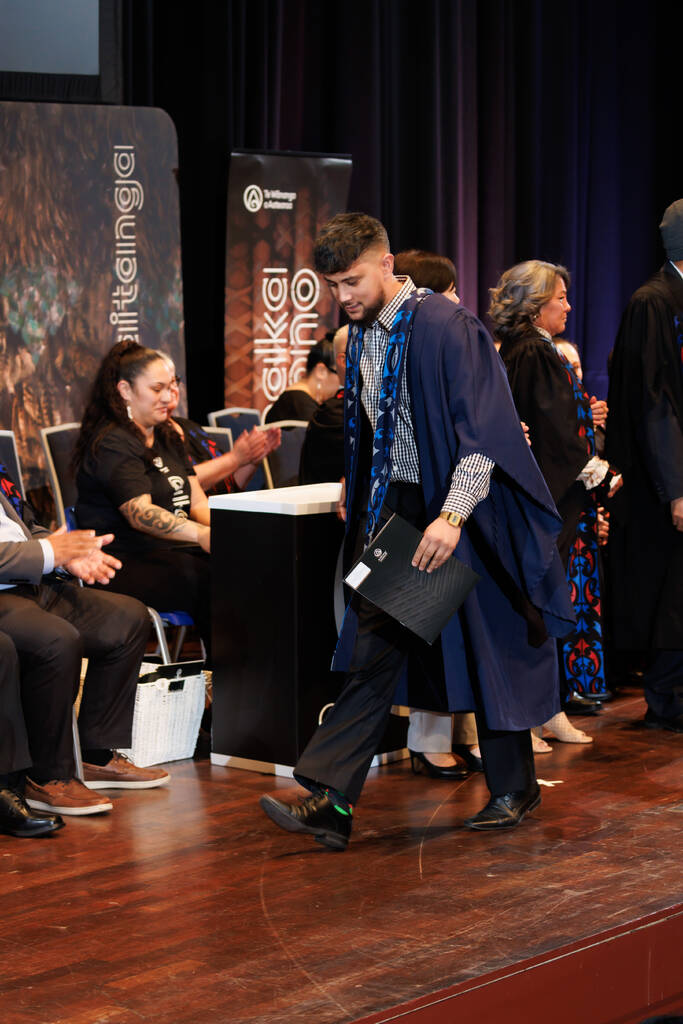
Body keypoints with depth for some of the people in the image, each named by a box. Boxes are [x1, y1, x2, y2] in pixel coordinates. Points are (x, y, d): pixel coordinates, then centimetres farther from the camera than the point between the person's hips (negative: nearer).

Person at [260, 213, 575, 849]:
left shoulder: (444, 326, -16)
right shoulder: (361, 335, 7)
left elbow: (482, 433, -21)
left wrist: (450, 517, -26)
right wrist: (355, 495, 17)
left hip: (458, 511, -6)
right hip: (393, 510, 6)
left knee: (485, 649, 6)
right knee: (372, 652, -1)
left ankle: (514, 790, 23)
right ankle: (331, 802, -7)